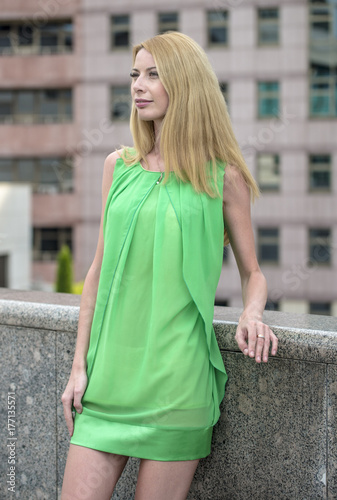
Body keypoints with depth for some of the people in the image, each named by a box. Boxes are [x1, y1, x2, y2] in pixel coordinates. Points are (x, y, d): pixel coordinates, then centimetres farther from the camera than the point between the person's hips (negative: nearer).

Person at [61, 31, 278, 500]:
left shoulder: (223, 176, 1)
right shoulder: (119, 166, 10)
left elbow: (252, 271, 9)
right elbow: (100, 268, 13)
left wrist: (251, 314, -14)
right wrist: (80, 364, 9)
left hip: (176, 375, -3)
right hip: (111, 370, 3)